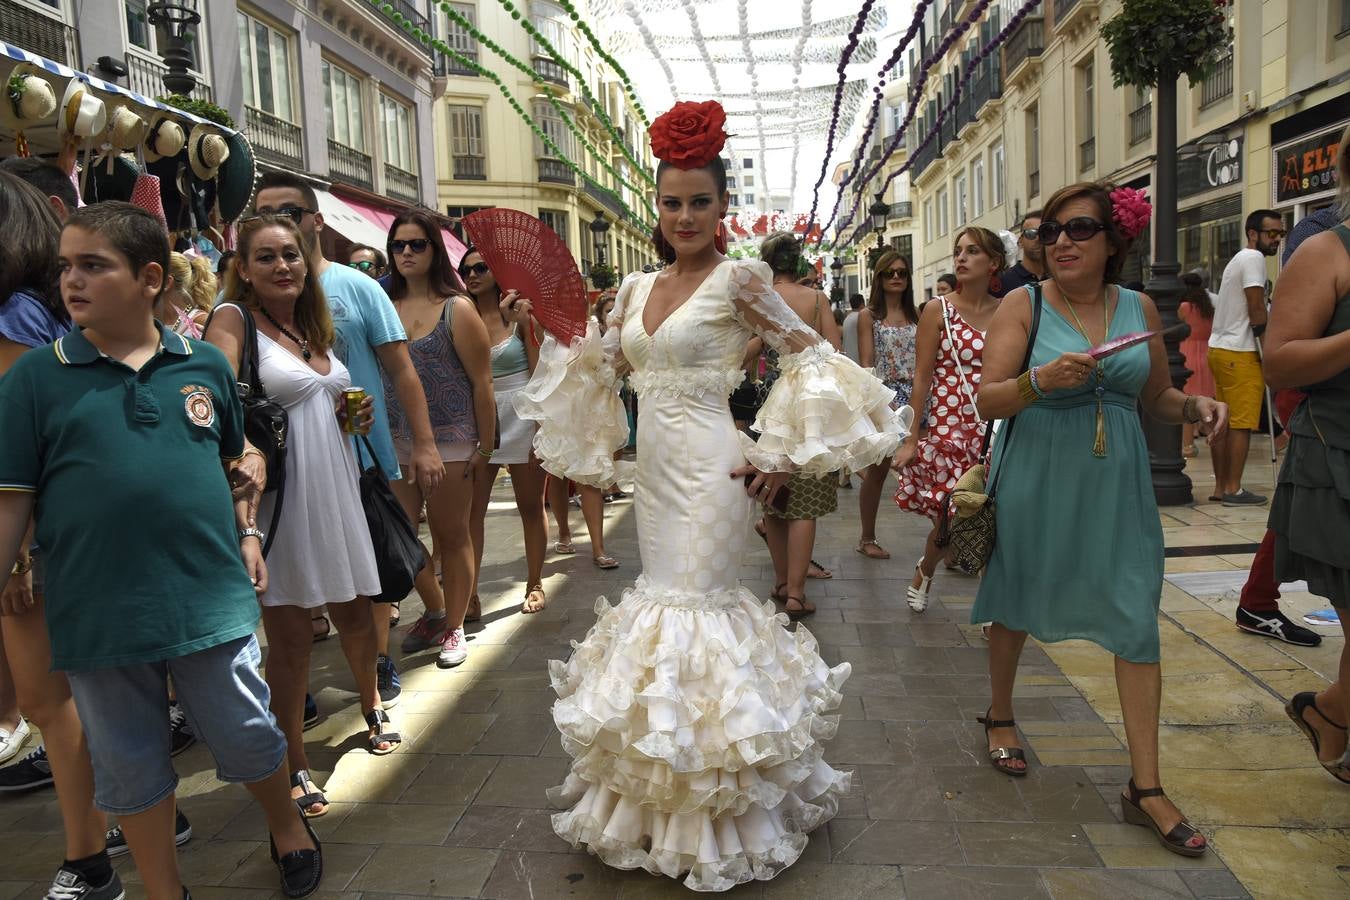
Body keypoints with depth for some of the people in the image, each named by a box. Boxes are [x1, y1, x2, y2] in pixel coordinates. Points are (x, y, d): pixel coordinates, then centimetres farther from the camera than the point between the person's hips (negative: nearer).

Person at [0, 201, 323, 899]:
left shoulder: (206, 366, 2)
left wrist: (248, 534, 5)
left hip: (212, 599, 0)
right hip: (97, 617, 0)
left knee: (248, 737, 13)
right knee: (131, 769, 16)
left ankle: (288, 827, 42)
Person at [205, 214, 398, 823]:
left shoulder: (314, 323, 14)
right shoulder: (234, 320, -6)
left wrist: (351, 413, 6)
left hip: (335, 485, 6)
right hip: (278, 493, -6)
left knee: (354, 612, 16)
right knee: (289, 635, 1)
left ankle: (372, 705, 41)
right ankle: (295, 766, 16)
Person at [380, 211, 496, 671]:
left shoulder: (456, 309, -3)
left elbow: (482, 382, -5)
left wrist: (484, 446, -7)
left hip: (450, 441, -4)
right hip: (394, 442, 4)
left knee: (451, 536, 6)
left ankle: (454, 627, 22)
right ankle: (434, 610, 29)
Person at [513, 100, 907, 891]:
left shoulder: (739, 278, -8)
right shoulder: (638, 288, 11)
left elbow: (813, 358, -9)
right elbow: (597, 367, 22)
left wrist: (783, 455, -12)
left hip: (711, 470, -7)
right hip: (655, 468, 7)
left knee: (698, 606, -2)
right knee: (663, 599, 14)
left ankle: (714, 819, 19)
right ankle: (660, 800, 35)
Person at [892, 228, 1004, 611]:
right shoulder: (938, 310, -1)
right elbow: (922, 378, -3)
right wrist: (911, 440, -6)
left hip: (997, 431, 2)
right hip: (949, 428, -2)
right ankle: (925, 570, 34)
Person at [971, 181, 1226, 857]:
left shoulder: (1140, 309, 4)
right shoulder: (1024, 305, -7)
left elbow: (1154, 397, 15)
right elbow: (987, 402, -13)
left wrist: (1195, 406, -6)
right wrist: (1040, 380, -31)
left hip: (1116, 480, 3)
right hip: (1035, 478, -2)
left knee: (1135, 618, 0)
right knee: (1015, 603, 13)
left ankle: (1145, 787, 10)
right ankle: (1000, 717, 39)